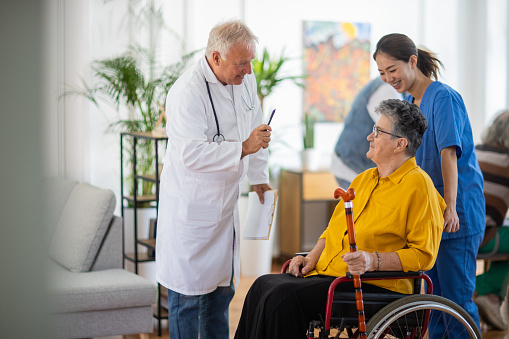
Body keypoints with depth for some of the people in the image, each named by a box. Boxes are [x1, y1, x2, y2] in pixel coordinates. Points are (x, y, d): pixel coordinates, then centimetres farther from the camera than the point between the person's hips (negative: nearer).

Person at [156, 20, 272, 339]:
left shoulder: (246, 79, 3)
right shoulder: (187, 93, -23)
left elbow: (254, 129, 18)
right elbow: (191, 154, -29)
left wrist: (260, 178, 19)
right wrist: (243, 148, -32)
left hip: (225, 203, 8)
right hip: (191, 208, -8)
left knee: (222, 289, 16)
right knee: (188, 294, -2)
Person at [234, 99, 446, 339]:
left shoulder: (417, 186, -7)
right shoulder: (363, 179, 19)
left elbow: (423, 254, -12)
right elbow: (334, 229, 26)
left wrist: (374, 261, -23)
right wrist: (313, 257, 9)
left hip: (377, 286, -8)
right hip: (328, 274, 8)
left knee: (283, 297, -25)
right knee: (263, 287, -11)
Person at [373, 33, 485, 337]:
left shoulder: (443, 97, -12)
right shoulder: (408, 104, 13)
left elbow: (448, 153, -21)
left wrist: (450, 207, -28)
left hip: (457, 213, -8)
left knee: (456, 297, -6)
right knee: (435, 296, 13)